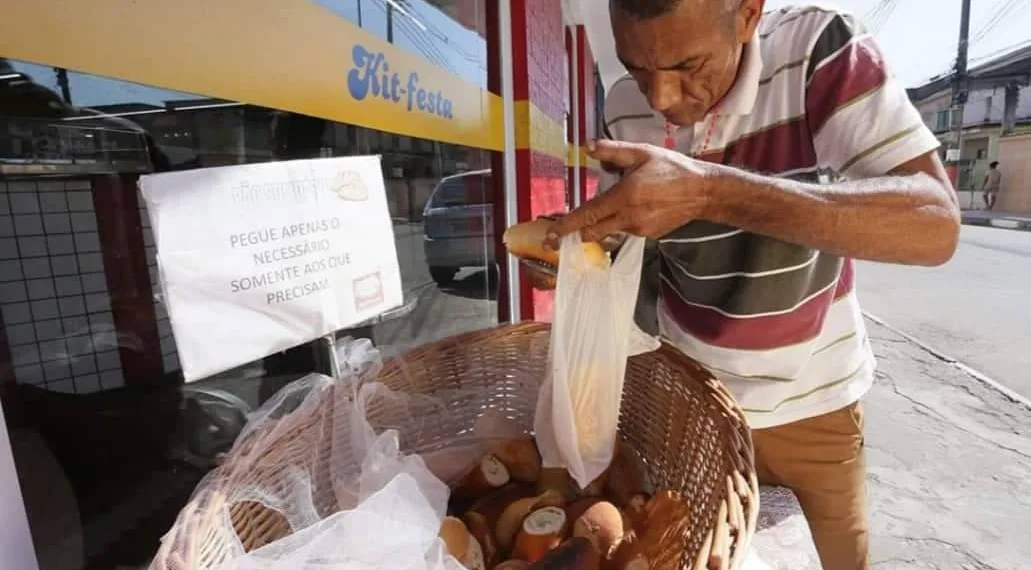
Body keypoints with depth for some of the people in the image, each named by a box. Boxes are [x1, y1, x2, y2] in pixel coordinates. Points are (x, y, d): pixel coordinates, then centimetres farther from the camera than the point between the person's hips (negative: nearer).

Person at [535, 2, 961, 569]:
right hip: (689, 394, 2)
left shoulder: (821, 49, -21)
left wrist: (709, 190, -43)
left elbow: (935, 225, -32)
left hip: (812, 394, -1)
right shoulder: (623, 108, -10)